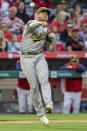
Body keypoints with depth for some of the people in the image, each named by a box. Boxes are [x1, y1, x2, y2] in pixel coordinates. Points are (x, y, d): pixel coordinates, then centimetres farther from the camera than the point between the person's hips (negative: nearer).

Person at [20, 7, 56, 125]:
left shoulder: (46, 31, 18)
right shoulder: (31, 23, 1)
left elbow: (52, 47, 19)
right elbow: (32, 25, -26)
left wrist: (53, 37, -1)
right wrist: (41, 23, -48)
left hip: (39, 57, 4)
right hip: (27, 58, -4)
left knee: (44, 80, -21)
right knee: (34, 86, -5)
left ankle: (49, 105, -39)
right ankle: (40, 114, 1)